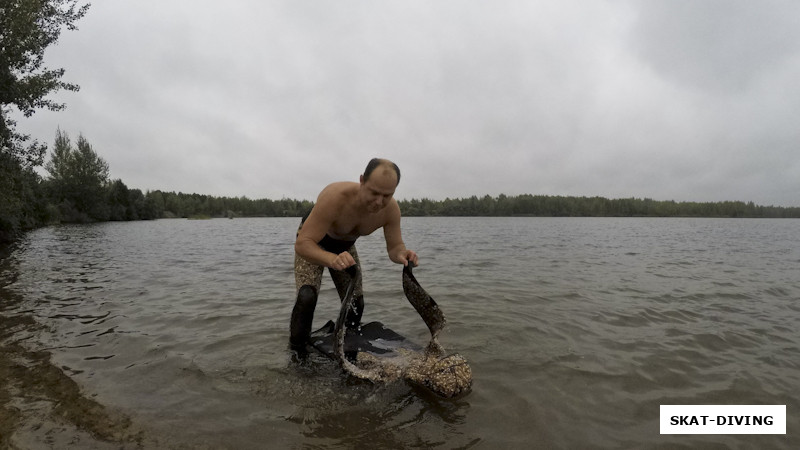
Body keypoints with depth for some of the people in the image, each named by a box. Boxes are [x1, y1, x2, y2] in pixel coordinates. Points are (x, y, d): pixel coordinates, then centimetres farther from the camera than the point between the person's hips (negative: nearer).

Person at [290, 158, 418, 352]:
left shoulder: (391, 209, -28)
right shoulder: (335, 197, -43)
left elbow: (395, 247, -19)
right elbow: (302, 244, -44)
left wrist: (402, 255, -44)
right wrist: (332, 260, -64)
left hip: (345, 246, 5)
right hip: (312, 243, -4)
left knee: (356, 303, 3)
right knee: (307, 297, -24)